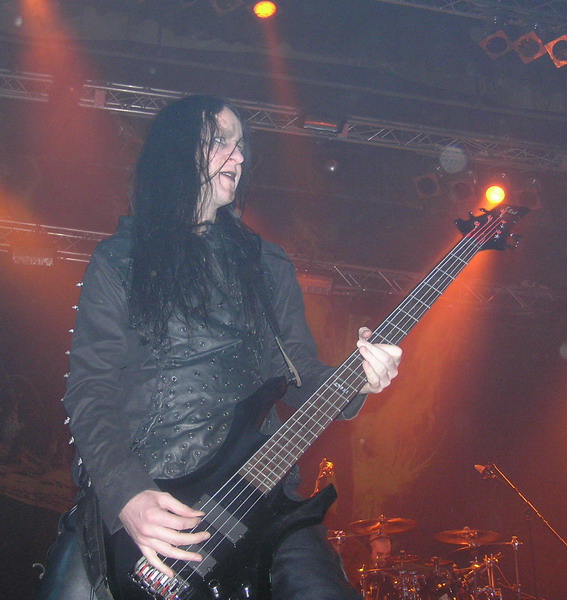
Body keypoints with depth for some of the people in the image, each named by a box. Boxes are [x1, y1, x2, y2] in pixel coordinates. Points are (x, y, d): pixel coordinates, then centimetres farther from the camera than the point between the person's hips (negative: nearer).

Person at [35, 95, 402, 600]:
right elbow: (90, 387, 0)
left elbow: (301, 378, 15)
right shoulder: (120, 260, 8)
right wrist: (125, 494, -16)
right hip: (131, 497, -1)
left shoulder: (267, 264, 17)